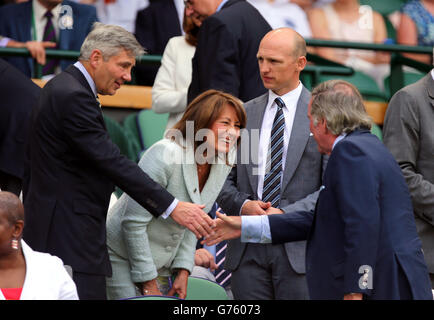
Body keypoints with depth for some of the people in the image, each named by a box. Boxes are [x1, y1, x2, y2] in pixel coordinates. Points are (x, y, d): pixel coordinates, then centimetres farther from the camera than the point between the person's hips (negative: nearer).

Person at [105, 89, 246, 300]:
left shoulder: (223, 164, -2)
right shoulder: (166, 155, -24)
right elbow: (134, 222, -22)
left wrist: (183, 272, 2)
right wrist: (148, 284, -18)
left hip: (163, 265, 7)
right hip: (124, 257, -7)